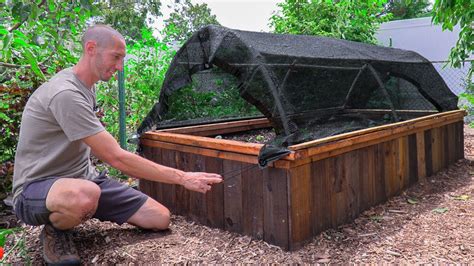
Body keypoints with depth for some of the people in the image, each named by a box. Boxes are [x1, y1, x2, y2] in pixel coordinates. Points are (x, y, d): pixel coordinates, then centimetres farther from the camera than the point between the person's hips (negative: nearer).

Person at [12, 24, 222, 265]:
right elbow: (116, 158, -27)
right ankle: (55, 230, -7)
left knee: (160, 219, -4)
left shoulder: (87, 86, 8)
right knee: (85, 195, -45)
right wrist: (183, 178, -25)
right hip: (35, 189, -9)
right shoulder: (65, 93, -23)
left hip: (84, 177, 9)